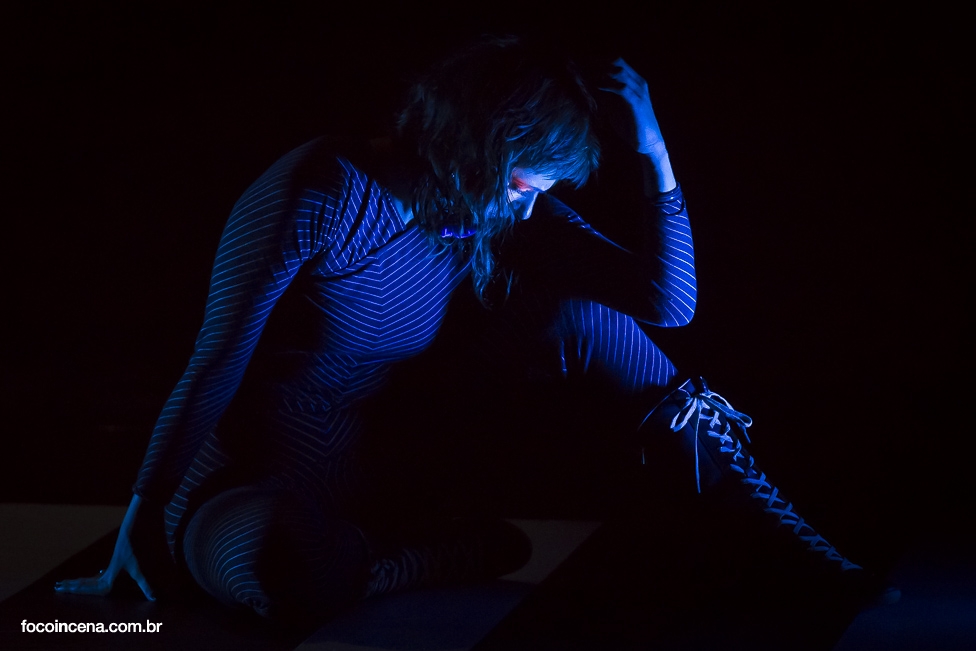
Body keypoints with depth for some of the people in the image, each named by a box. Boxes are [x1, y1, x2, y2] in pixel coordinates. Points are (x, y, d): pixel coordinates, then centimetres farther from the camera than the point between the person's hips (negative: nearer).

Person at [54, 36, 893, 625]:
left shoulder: (502, 212, -6)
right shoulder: (319, 197, -24)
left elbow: (669, 303, -9)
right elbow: (214, 369, -21)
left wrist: (655, 153, -17)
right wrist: (137, 539, -19)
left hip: (369, 464, 5)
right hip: (252, 475, -5)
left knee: (572, 306, -12)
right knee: (309, 574, -45)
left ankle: (713, 448, -2)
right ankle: (463, 556, -16)